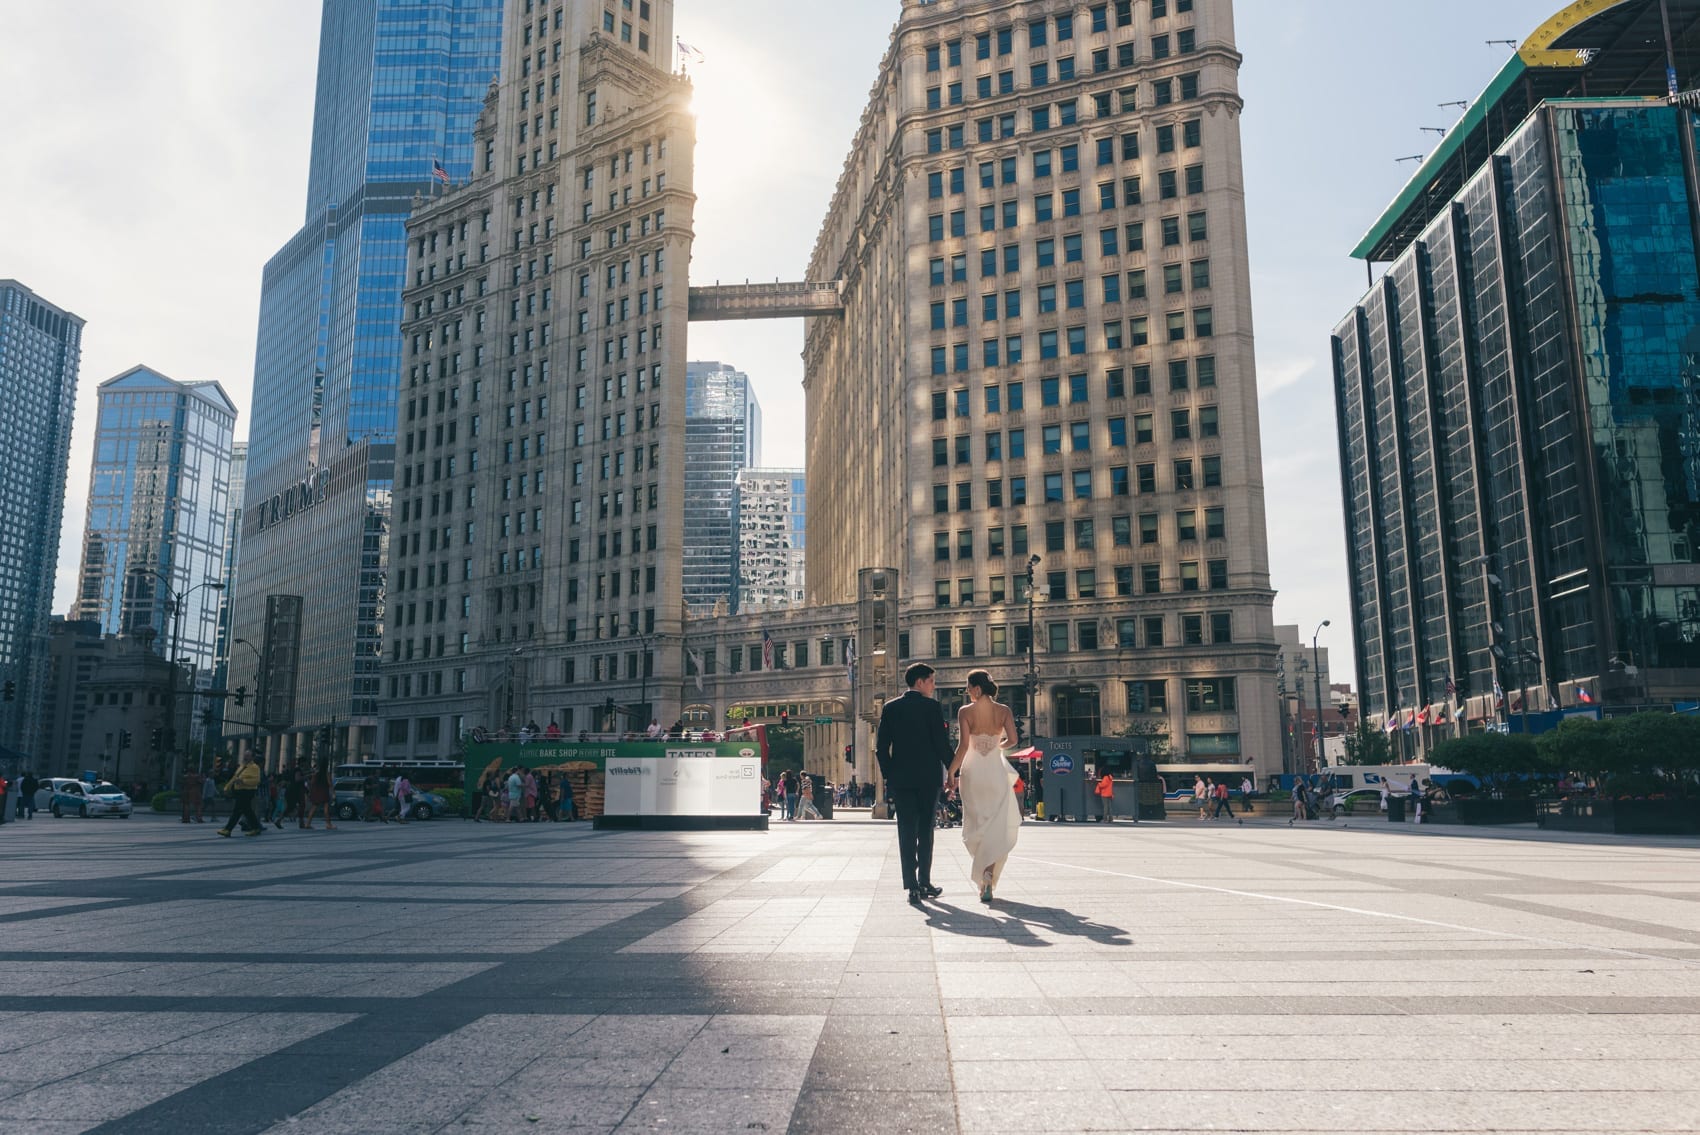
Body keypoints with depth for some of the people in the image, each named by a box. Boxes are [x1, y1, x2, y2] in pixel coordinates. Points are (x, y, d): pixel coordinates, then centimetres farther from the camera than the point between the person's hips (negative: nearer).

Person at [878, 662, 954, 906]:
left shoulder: (890, 708, 5)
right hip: (928, 777, -2)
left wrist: (888, 775, 10)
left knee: (907, 832, 3)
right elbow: (942, 743, -8)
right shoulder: (931, 707, -6)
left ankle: (912, 886, -4)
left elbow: (881, 747, 3)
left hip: (901, 779, 2)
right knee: (925, 831, 10)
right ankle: (924, 883, 15)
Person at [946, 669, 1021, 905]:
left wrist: (951, 771, -5)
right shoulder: (1003, 710, -1)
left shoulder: (965, 711, -7)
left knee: (976, 824, 13)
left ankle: (982, 874, 15)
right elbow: (1013, 739, -7)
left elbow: (963, 745, -13)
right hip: (996, 771, 1)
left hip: (972, 772, -1)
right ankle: (988, 875, -14)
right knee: (997, 826, 4)